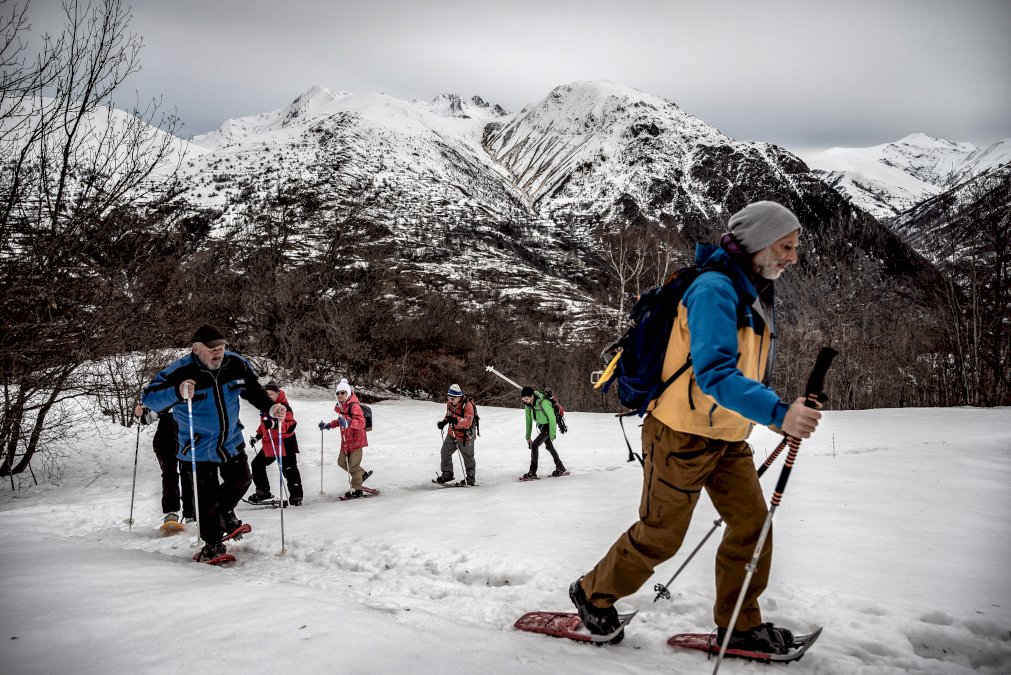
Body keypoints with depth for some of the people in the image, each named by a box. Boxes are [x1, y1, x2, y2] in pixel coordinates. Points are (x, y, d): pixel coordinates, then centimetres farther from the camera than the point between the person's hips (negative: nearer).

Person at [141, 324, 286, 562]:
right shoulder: (179, 372, -24)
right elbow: (149, 397, -27)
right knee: (208, 498, 0)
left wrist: (270, 407, -10)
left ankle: (226, 514, 49)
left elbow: (253, 390, 6)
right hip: (198, 449, -5)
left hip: (231, 442, 5)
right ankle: (212, 544, 21)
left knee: (240, 480, 18)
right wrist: (177, 393, -46)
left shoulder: (236, 365, -10)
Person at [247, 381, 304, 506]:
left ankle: (296, 497, 0)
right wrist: (258, 436, 23)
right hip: (269, 444, 9)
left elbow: (290, 425, -31)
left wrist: (274, 424, -44)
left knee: (289, 470, -7)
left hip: (284, 443, -9)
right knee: (257, 464, 15)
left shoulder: (284, 407, -17)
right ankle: (263, 492, 28)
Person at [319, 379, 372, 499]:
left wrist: (348, 422, -46)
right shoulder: (341, 406, 9)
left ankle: (357, 490, 10)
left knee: (353, 465, -4)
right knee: (342, 462, 16)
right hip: (345, 441, 9)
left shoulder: (354, 406, -19)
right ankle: (362, 474, 32)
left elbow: (361, 422, -32)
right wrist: (328, 425, 24)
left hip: (357, 440, -9)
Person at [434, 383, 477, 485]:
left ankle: (471, 479, 23)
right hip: (452, 434, 7)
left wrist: (455, 420, -49)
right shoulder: (450, 403, -5)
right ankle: (447, 474, 24)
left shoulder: (467, 405, -27)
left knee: (468, 457, 7)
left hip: (465, 436, -7)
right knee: (445, 452, 9)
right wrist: (444, 422, 1)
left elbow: (468, 423, -35)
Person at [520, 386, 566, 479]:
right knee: (549, 446, 21)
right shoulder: (528, 404, -8)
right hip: (541, 426, 8)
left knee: (534, 445, -18)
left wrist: (552, 435, -25)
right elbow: (529, 420, 3)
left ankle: (532, 472, -13)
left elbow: (552, 418, -26)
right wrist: (528, 436, 4)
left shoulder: (543, 403, -30)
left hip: (548, 426, -8)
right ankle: (560, 468, 39)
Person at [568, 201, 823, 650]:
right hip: (684, 434, -9)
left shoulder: (753, 294, 9)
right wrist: (777, 412, -45)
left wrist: (783, 413, 9)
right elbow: (713, 372, -35)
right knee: (660, 536, 4)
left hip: (728, 438, 9)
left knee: (752, 524, 6)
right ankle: (593, 593, 26)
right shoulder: (715, 289, -22)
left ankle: (739, 625, 22)